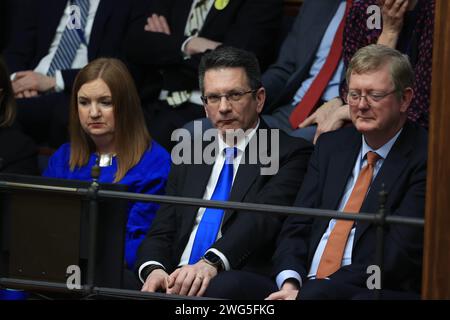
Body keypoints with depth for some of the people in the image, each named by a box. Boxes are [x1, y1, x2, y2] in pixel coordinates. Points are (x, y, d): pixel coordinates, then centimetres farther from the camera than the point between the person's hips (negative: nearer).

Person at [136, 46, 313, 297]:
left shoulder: (291, 154, 5)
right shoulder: (189, 157, 24)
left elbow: (265, 217, -12)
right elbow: (162, 233, 16)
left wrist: (211, 263, -29)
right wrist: (154, 269, -10)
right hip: (177, 283, 5)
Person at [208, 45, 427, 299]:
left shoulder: (424, 157, -2)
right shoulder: (331, 145, 19)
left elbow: (398, 253, -11)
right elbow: (296, 227, 15)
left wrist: (305, 292, -18)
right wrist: (290, 283, -9)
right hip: (303, 286, 6)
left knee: (316, 293, -38)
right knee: (232, 284, -23)